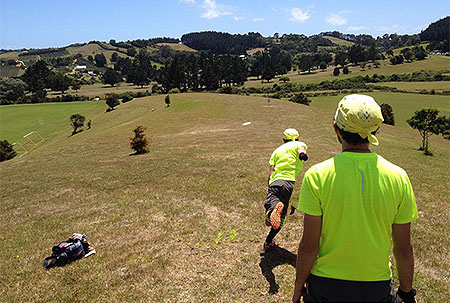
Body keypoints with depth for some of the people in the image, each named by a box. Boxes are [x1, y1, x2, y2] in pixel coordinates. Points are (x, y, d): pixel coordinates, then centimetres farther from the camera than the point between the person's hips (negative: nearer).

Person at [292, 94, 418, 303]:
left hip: (326, 285, -2)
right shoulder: (398, 177, -11)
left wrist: (299, 285, 2)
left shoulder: (317, 175, -19)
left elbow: (309, 246, -14)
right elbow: (404, 250, -3)